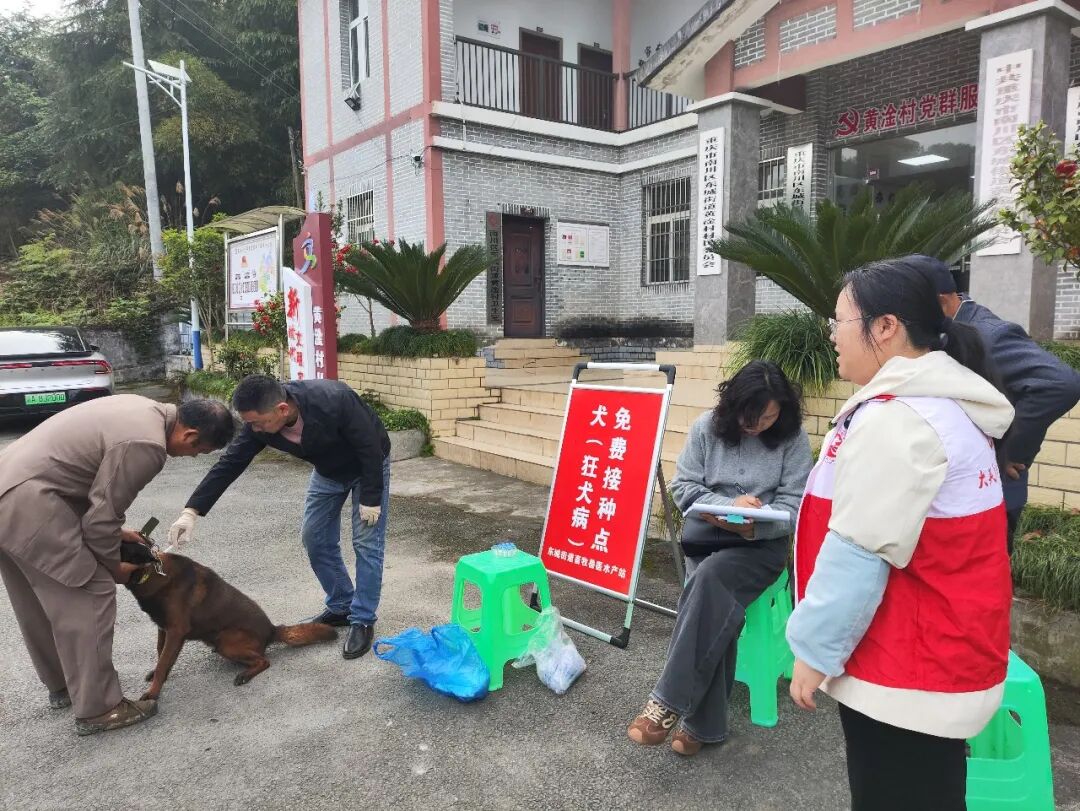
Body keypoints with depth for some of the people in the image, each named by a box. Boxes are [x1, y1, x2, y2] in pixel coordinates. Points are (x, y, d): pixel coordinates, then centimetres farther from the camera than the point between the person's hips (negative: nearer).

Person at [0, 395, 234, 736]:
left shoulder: (144, 410, 10)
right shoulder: (146, 445, -20)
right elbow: (102, 514, -15)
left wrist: (116, 532, 18)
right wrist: (113, 567, 2)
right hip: (28, 502, -11)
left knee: (40, 600, 21)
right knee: (90, 596, -4)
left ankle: (62, 686, 37)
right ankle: (97, 709, 6)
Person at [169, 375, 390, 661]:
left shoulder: (333, 401, -41)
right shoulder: (260, 423, -23)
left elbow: (372, 447, -30)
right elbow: (229, 464, -16)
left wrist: (371, 498, -24)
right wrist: (191, 511, -22)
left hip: (368, 465, -6)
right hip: (328, 469, 6)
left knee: (366, 542, -8)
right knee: (314, 538, 6)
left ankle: (363, 621, 5)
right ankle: (340, 607, 23)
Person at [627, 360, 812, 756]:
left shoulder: (793, 439, -4)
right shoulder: (707, 428, -1)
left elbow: (794, 506, -6)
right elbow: (683, 487, 0)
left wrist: (752, 526, -24)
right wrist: (730, 505, -16)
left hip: (762, 543, -2)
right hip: (705, 535, 2)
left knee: (709, 579, -32)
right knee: (713, 611, -22)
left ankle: (667, 702, -28)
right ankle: (704, 724, -8)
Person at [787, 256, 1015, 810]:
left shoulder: (895, 418, -24)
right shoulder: (948, 406, 9)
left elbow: (858, 554, -24)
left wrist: (814, 650, -14)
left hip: (906, 677, -9)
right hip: (942, 660, 10)